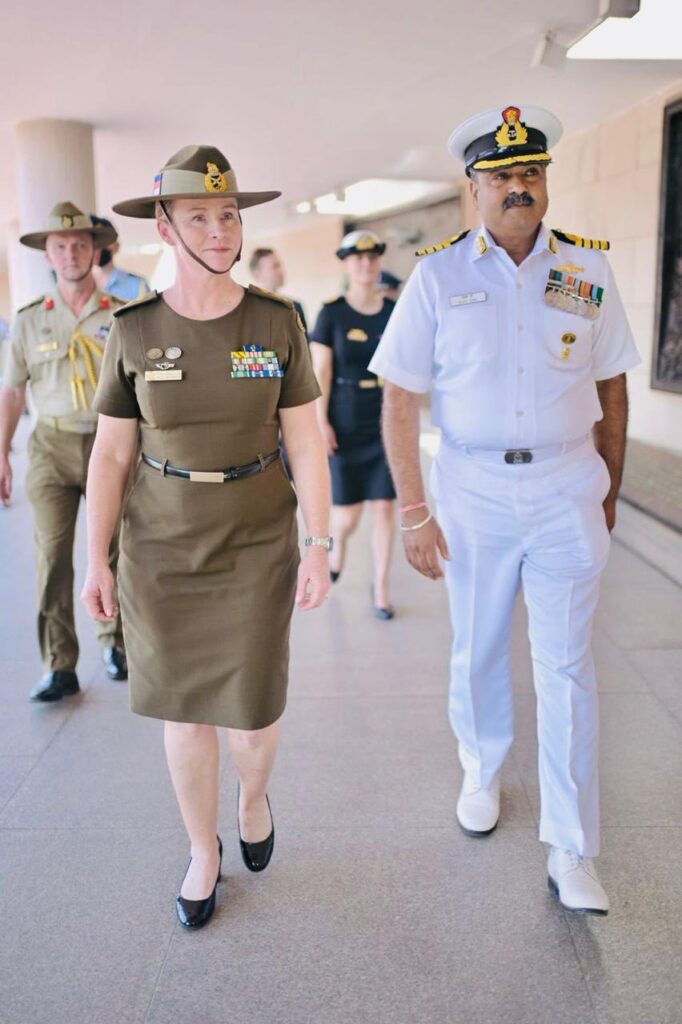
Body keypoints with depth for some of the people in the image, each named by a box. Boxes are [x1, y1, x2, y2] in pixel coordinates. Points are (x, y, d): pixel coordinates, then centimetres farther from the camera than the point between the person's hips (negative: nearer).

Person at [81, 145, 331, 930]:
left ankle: (253, 793, 38)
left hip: (256, 542, 0)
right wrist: (95, 561, -4)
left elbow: (306, 442, -4)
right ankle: (203, 852, 33)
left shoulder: (276, 322, -5)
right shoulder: (133, 330, -4)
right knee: (185, 708, 10)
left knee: (252, 711, 1)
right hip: (161, 546, 1)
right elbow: (111, 452, -1)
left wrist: (319, 547, -9)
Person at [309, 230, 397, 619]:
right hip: (346, 424, -2)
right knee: (348, 511, 4)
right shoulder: (332, 313, -3)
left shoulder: (394, 312, 3)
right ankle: (338, 546, 39)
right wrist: (321, 422, -9)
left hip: (385, 423, 2)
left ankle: (381, 587, 14)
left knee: (385, 506, 1)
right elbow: (320, 372, -5)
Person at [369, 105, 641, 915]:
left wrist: (609, 490, 11)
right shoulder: (437, 276, -2)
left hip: (566, 492, 1)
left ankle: (571, 852, 13)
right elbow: (399, 398, -4)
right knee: (477, 651, 14)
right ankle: (481, 773, 41)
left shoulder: (587, 269, 3)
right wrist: (414, 512, -9)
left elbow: (611, 389, 10)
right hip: (473, 490, 0)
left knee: (566, 668, 2)